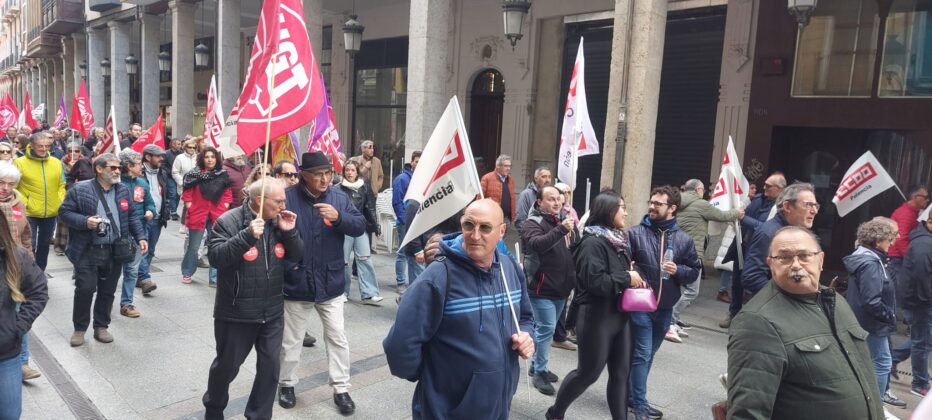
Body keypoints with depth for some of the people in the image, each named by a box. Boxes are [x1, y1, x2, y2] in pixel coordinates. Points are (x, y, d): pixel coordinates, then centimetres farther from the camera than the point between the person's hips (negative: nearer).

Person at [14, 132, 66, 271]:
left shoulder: (56, 163, 2)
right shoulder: (20, 163, -9)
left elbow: (61, 185, 10)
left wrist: (60, 204, -1)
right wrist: (22, 203, -15)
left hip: (51, 213, 4)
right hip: (29, 213, -4)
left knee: (44, 245, 17)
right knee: (29, 246, -3)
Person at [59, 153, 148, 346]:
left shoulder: (124, 190, 7)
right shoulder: (80, 189, -6)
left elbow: (133, 216, 10)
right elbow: (65, 212, -3)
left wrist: (140, 237, 0)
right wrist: (85, 221, -20)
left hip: (115, 251, 4)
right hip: (87, 251, -4)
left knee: (107, 291, 11)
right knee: (85, 289, -2)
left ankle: (101, 326, 25)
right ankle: (79, 328, 16)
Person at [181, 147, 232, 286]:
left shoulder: (223, 175, 3)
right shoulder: (195, 174, -4)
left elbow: (228, 194, 6)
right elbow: (187, 194, -1)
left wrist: (224, 208, -4)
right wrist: (190, 208, -8)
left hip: (218, 216, 2)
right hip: (197, 215, -1)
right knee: (193, 247, 12)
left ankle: (214, 278, 9)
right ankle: (187, 273, 31)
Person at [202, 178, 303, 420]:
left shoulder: (279, 222, 3)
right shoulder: (229, 221, -14)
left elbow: (296, 257, 3)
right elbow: (215, 257, -23)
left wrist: (289, 232, -14)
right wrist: (247, 235, -32)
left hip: (272, 312, 5)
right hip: (236, 313, -4)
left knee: (270, 366, 9)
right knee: (227, 366, 14)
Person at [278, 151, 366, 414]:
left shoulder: (339, 197, 0)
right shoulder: (288, 197, -10)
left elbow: (360, 226, -6)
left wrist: (339, 217, -22)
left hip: (331, 283, 2)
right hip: (296, 283, -2)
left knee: (337, 338, 10)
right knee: (290, 340, 15)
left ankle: (341, 388, 24)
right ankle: (286, 384, 36)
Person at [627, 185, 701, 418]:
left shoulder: (684, 239, 1)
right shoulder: (635, 233, -7)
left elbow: (694, 271, 7)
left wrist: (678, 270, -11)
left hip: (665, 308, 4)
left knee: (647, 355, 17)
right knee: (641, 355, -2)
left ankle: (632, 395, 32)